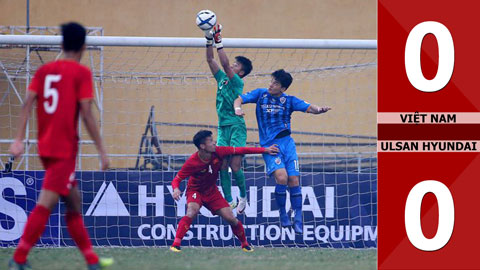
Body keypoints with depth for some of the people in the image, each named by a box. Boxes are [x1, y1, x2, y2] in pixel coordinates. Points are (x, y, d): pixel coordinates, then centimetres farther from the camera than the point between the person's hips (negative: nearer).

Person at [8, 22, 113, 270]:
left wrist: (19, 139, -2)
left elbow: (28, 103, 2)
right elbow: (86, 113, -11)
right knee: (46, 203, -11)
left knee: (74, 202, 16)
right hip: (65, 148, -7)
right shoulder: (81, 73, -5)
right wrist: (101, 150, -7)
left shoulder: (44, 70, 11)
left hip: (45, 147, 7)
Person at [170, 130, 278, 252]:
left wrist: (265, 150, -9)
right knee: (192, 211, -34)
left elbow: (241, 150, -10)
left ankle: (245, 244, 20)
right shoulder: (192, 162, -27)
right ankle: (176, 244, -32)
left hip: (212, 191, 4)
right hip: (195, 190, -4)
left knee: (230, 218, -5)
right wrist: (176, 189, -43)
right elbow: (177, 179, -19)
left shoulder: (218, 152, -18)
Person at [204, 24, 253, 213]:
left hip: (236, 127, -6)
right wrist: (209, 41, 0)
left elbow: (225, 64, -19)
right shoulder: (222, 79, 12)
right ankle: (229, 201, 5)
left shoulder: (237, 82, -6)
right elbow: (211, 61, 11)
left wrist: (219, 42, -20)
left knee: (235, 166, -8)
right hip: (223, 127, 6)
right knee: (222, 165, 0)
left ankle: (243, 196, 12)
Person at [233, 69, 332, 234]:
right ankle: (282, 214, -2)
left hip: (287, 143, 2)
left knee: (294, 181, -5)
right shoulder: (261, 94, 4)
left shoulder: (289, 101, 5)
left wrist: (319, 110, -27)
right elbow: (239, 99, 1)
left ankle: (298, 220, 8)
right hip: (269, 145, -2)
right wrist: (237, 108, -22)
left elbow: (309, 108, -4)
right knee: (281, 177, -21)